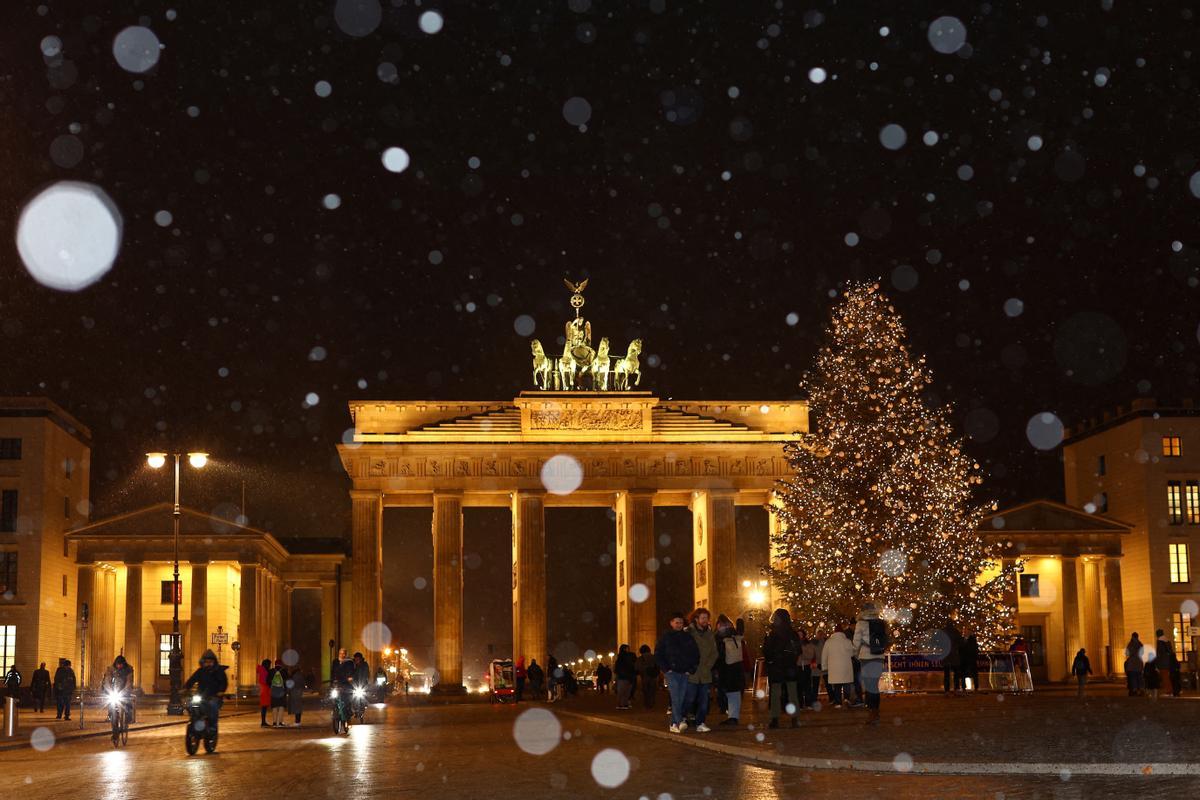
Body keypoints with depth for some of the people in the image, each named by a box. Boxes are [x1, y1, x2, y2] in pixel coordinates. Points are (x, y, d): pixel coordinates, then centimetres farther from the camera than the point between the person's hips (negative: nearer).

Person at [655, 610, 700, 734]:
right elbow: (657, 655, 5)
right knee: (675, 698, -16)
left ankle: (674, 724, 9)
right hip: (672, 672, -3)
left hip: (685, 673, 3)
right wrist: (666, 669, -4)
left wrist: (691, 669, 5)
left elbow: (696, 654, 16)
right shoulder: (665, 637, 6)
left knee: (681, 699, 2)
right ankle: (679, 722, -27)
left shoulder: (688, 637, 12)